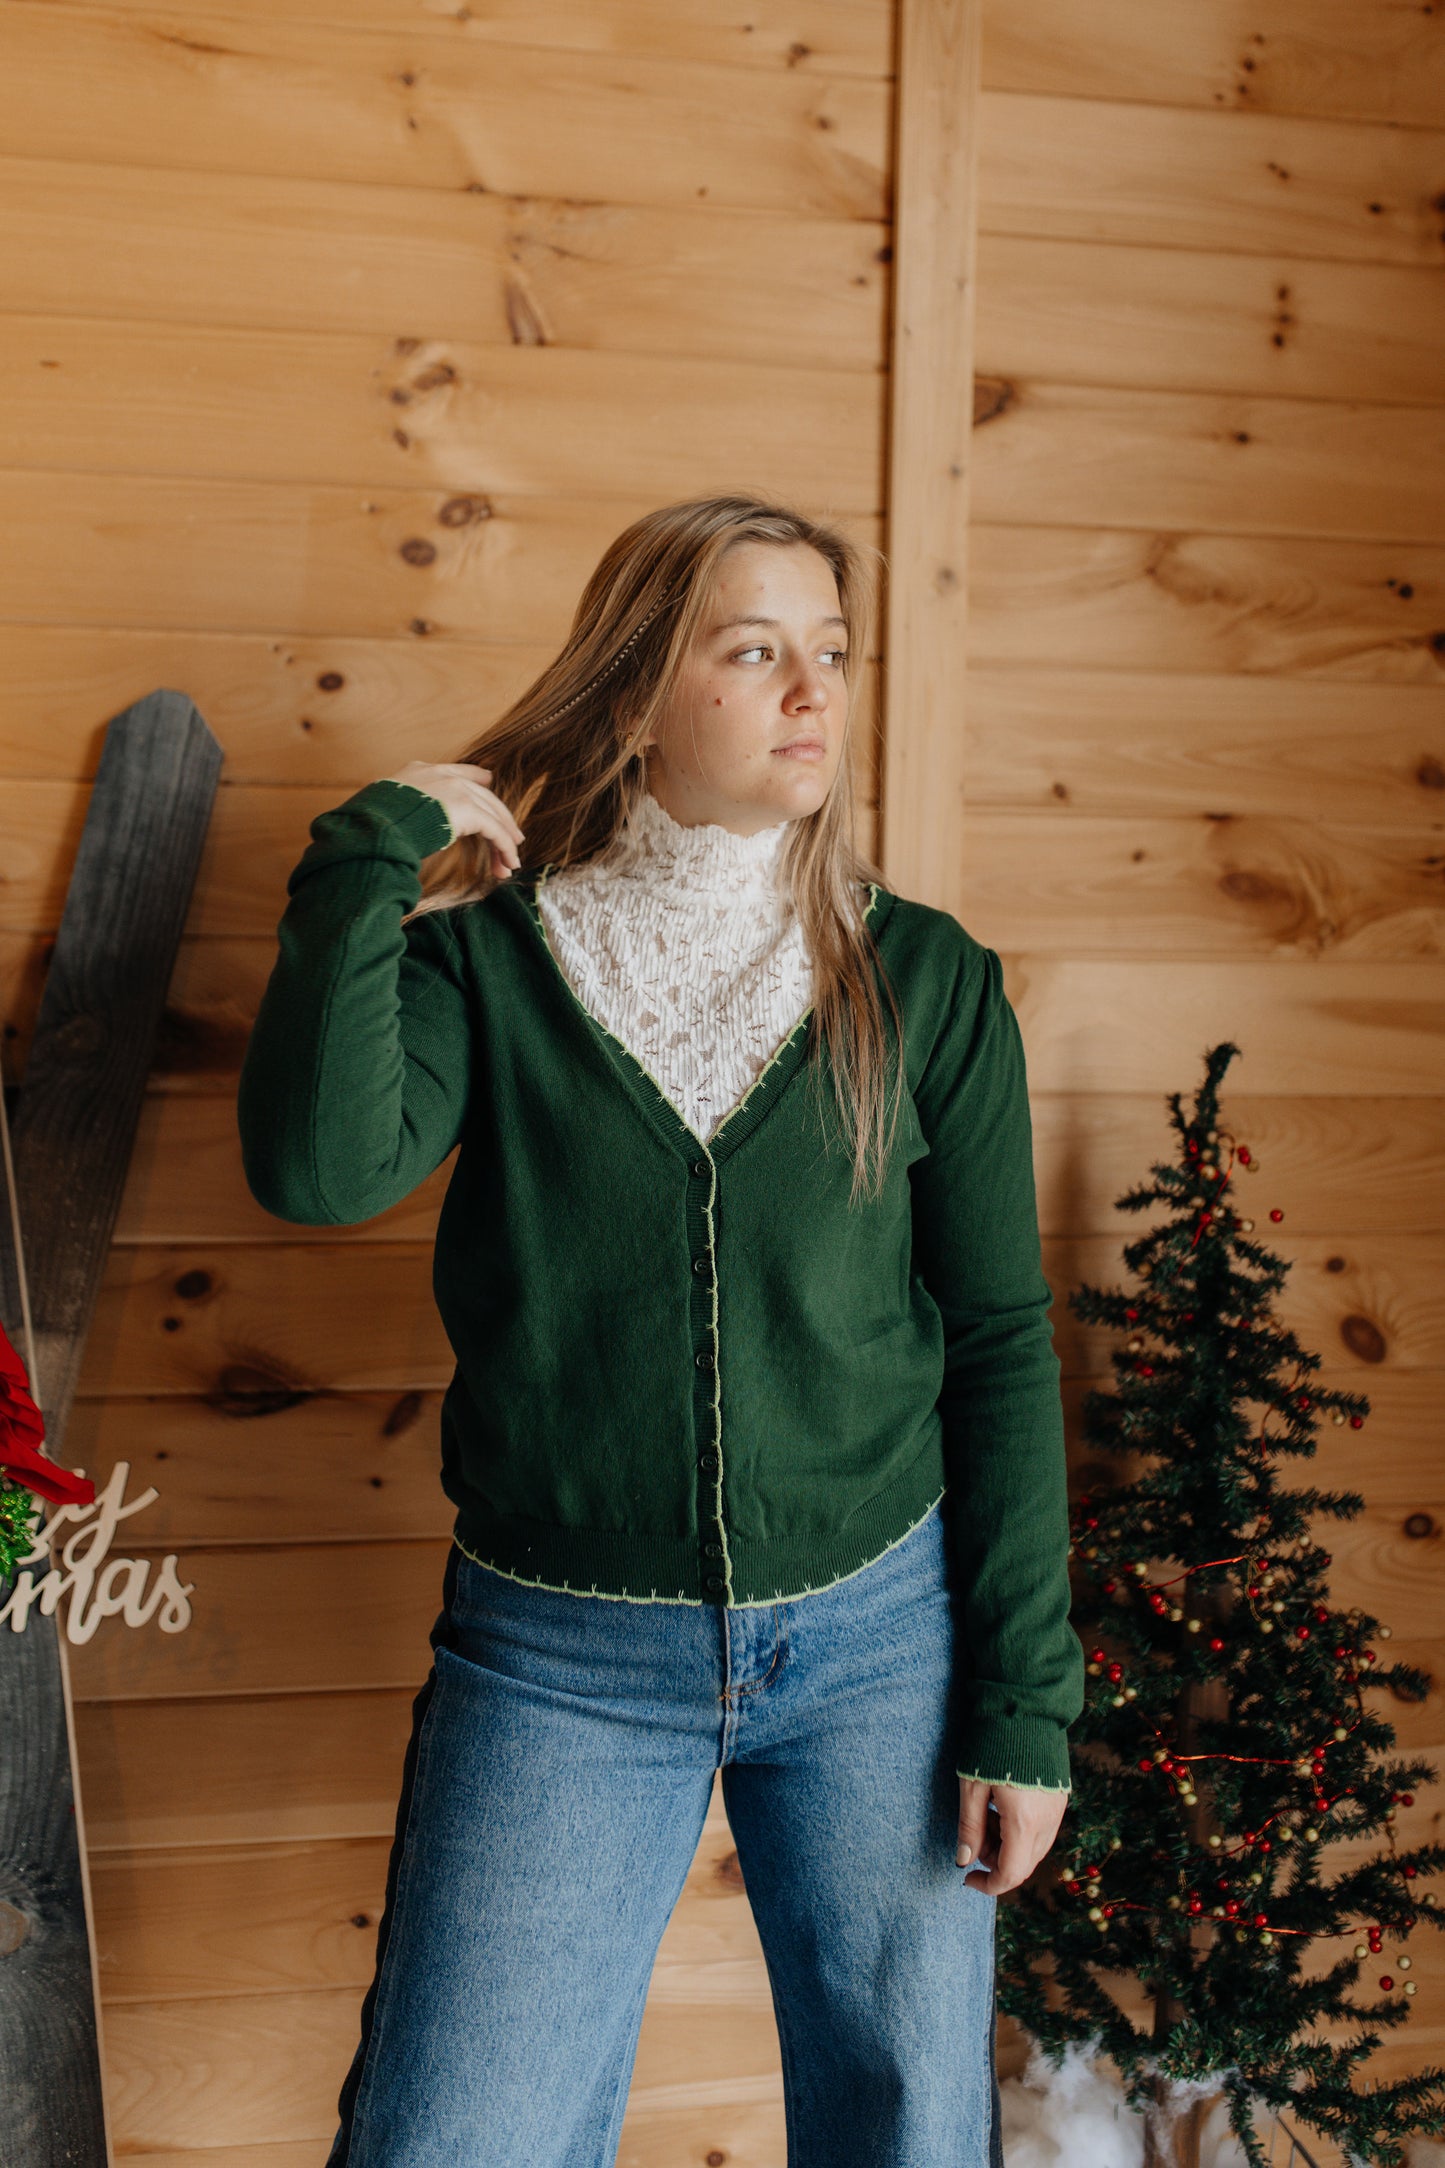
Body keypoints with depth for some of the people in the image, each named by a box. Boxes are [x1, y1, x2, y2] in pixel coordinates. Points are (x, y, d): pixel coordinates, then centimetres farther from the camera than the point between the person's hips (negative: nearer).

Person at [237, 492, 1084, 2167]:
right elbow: (318, 1169, -24)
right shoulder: (489, 965, -5)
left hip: (876, 1632, 2)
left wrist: (1022, 1698, -2)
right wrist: (371, 859, -17)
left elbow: (1001, 1339, -1)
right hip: (556, 1653, -1)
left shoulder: (925, 979, -3)